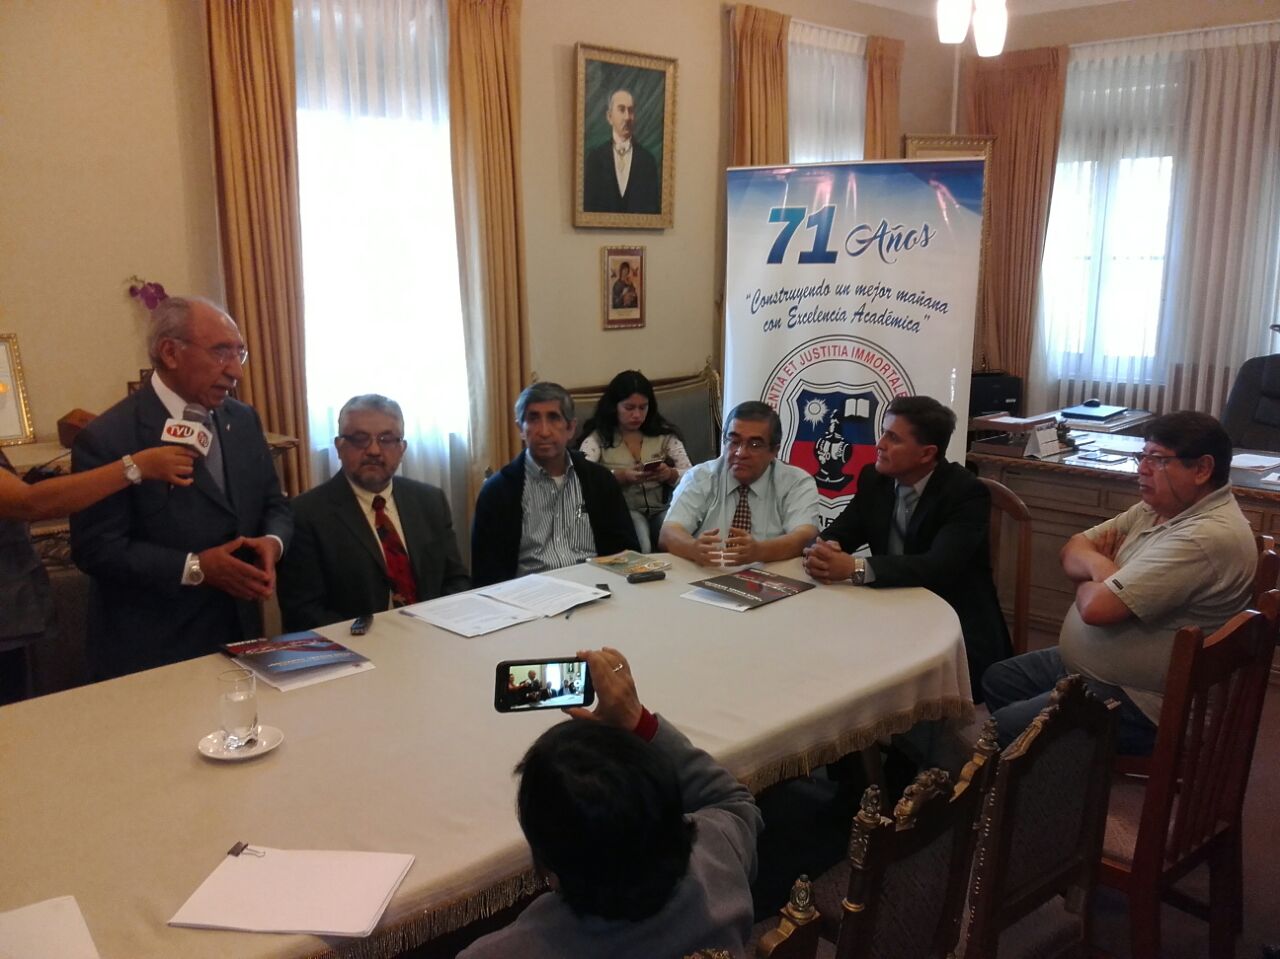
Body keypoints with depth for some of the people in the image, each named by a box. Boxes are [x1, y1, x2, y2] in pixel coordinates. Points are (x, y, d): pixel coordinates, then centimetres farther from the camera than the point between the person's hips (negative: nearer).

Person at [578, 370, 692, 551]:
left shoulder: (664, 434, 12)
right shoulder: (599, 437, 4)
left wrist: (670, 475, -16)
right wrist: (621, 476, -24)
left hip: (660, 510, 3)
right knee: (639, 542, -35)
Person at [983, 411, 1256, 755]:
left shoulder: (1208, 536, -28)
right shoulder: (1158, 507, 3)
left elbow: (1096, 607, -32)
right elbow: (1073, 549, 6)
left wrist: (1087, 582, -7)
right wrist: (1096, 563, -18)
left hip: (1136, 701, -10)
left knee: (1004, 731, -14)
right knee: (996, 681, 18)